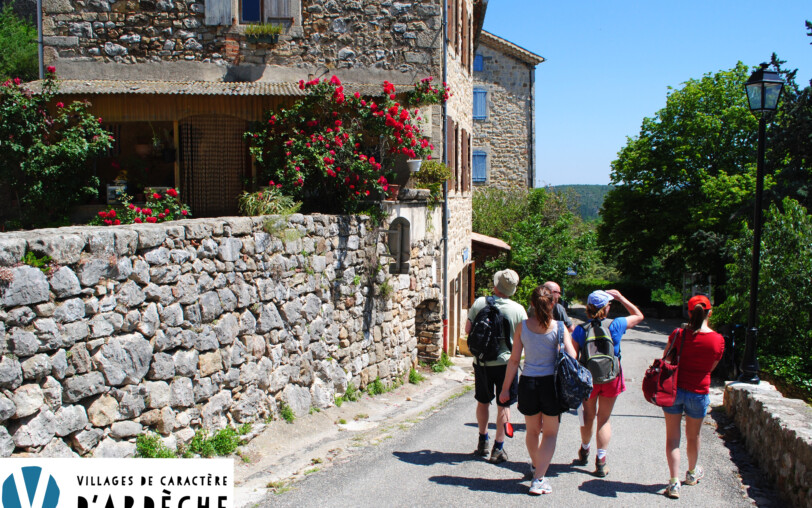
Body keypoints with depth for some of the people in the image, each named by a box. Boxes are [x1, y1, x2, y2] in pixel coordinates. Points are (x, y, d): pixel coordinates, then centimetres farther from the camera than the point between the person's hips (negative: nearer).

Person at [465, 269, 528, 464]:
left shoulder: (479, 303, -6)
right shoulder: (518, 309, -9)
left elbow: (468, 329, 2)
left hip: (481, 362, 2)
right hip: (505, 362, -2)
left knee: (483, 402, 18)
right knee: (504, 405, 8)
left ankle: (483, 442, 29)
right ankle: (498, 448, 10)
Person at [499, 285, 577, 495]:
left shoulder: (523, 327, -4)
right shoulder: (559, 327, -9)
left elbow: (514, 360, -2)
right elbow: (571, 357, -14)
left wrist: (505, 388, 4)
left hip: (528, 383, 2)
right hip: (551, 383, -2)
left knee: (532, 430, 22)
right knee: (550, 433, 11)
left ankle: (535, 465, 45)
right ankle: (539, 478, 2)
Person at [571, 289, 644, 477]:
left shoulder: (580, 330, -13)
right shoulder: (616, 326, -13)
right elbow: (639, 316, 5)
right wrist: (621, 298, 6)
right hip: (610, 378, -1)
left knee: (588, 416, 20)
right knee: (604, 419, 9)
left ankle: (584, 452, 38)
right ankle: (601, 461, 10)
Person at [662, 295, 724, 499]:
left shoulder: (678, 334, -12)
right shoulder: (718, 340, -11)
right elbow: (711, 367, 2)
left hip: (673, 389, -1)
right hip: (698, 392, 1)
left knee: (672, 437, 8)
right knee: (693, 436, 21)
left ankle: (674, 482, 4)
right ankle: (692, 473, 43)